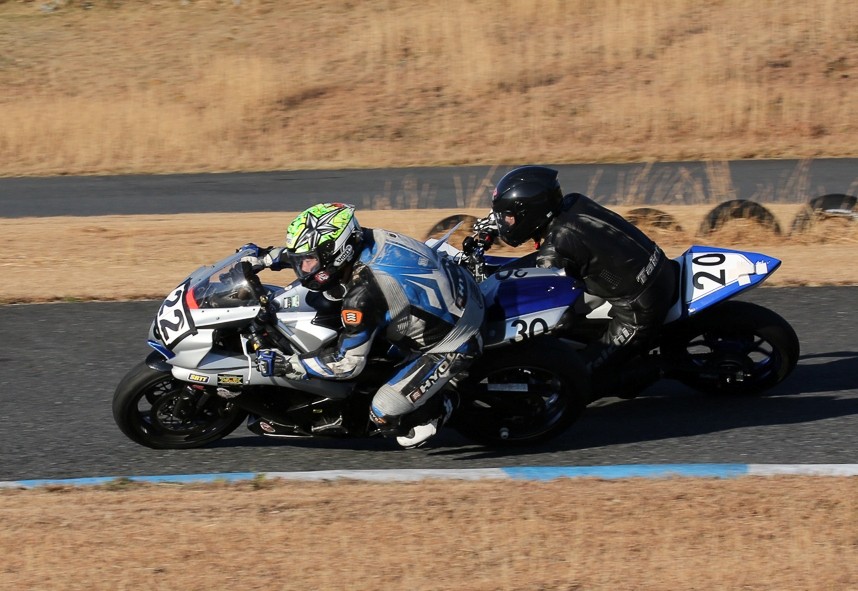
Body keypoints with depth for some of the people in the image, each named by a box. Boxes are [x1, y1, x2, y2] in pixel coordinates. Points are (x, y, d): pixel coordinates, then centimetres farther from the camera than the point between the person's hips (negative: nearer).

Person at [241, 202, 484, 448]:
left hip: (453, 344, -9)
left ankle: (441, 409, 16)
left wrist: (283, 365, -17)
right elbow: (313, 250, 13)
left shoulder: (363, 293, -33)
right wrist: (265, 258, 13)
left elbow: (348, 362, -23)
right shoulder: (365, 239, -11)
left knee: (384, 415, -11)